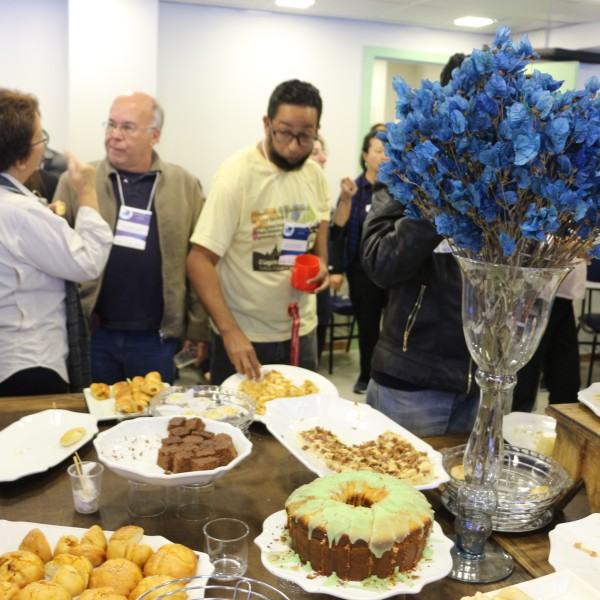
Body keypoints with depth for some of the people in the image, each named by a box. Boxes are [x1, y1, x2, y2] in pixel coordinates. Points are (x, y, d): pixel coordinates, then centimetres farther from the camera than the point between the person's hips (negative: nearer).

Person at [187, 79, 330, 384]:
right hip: (245, 337, -5)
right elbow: (199, 260, -20)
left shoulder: (315, 174, 1)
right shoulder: (237, 174, -17)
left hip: (302, 332, 5)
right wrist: (230, 331, -30)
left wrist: (321, 264, -4)